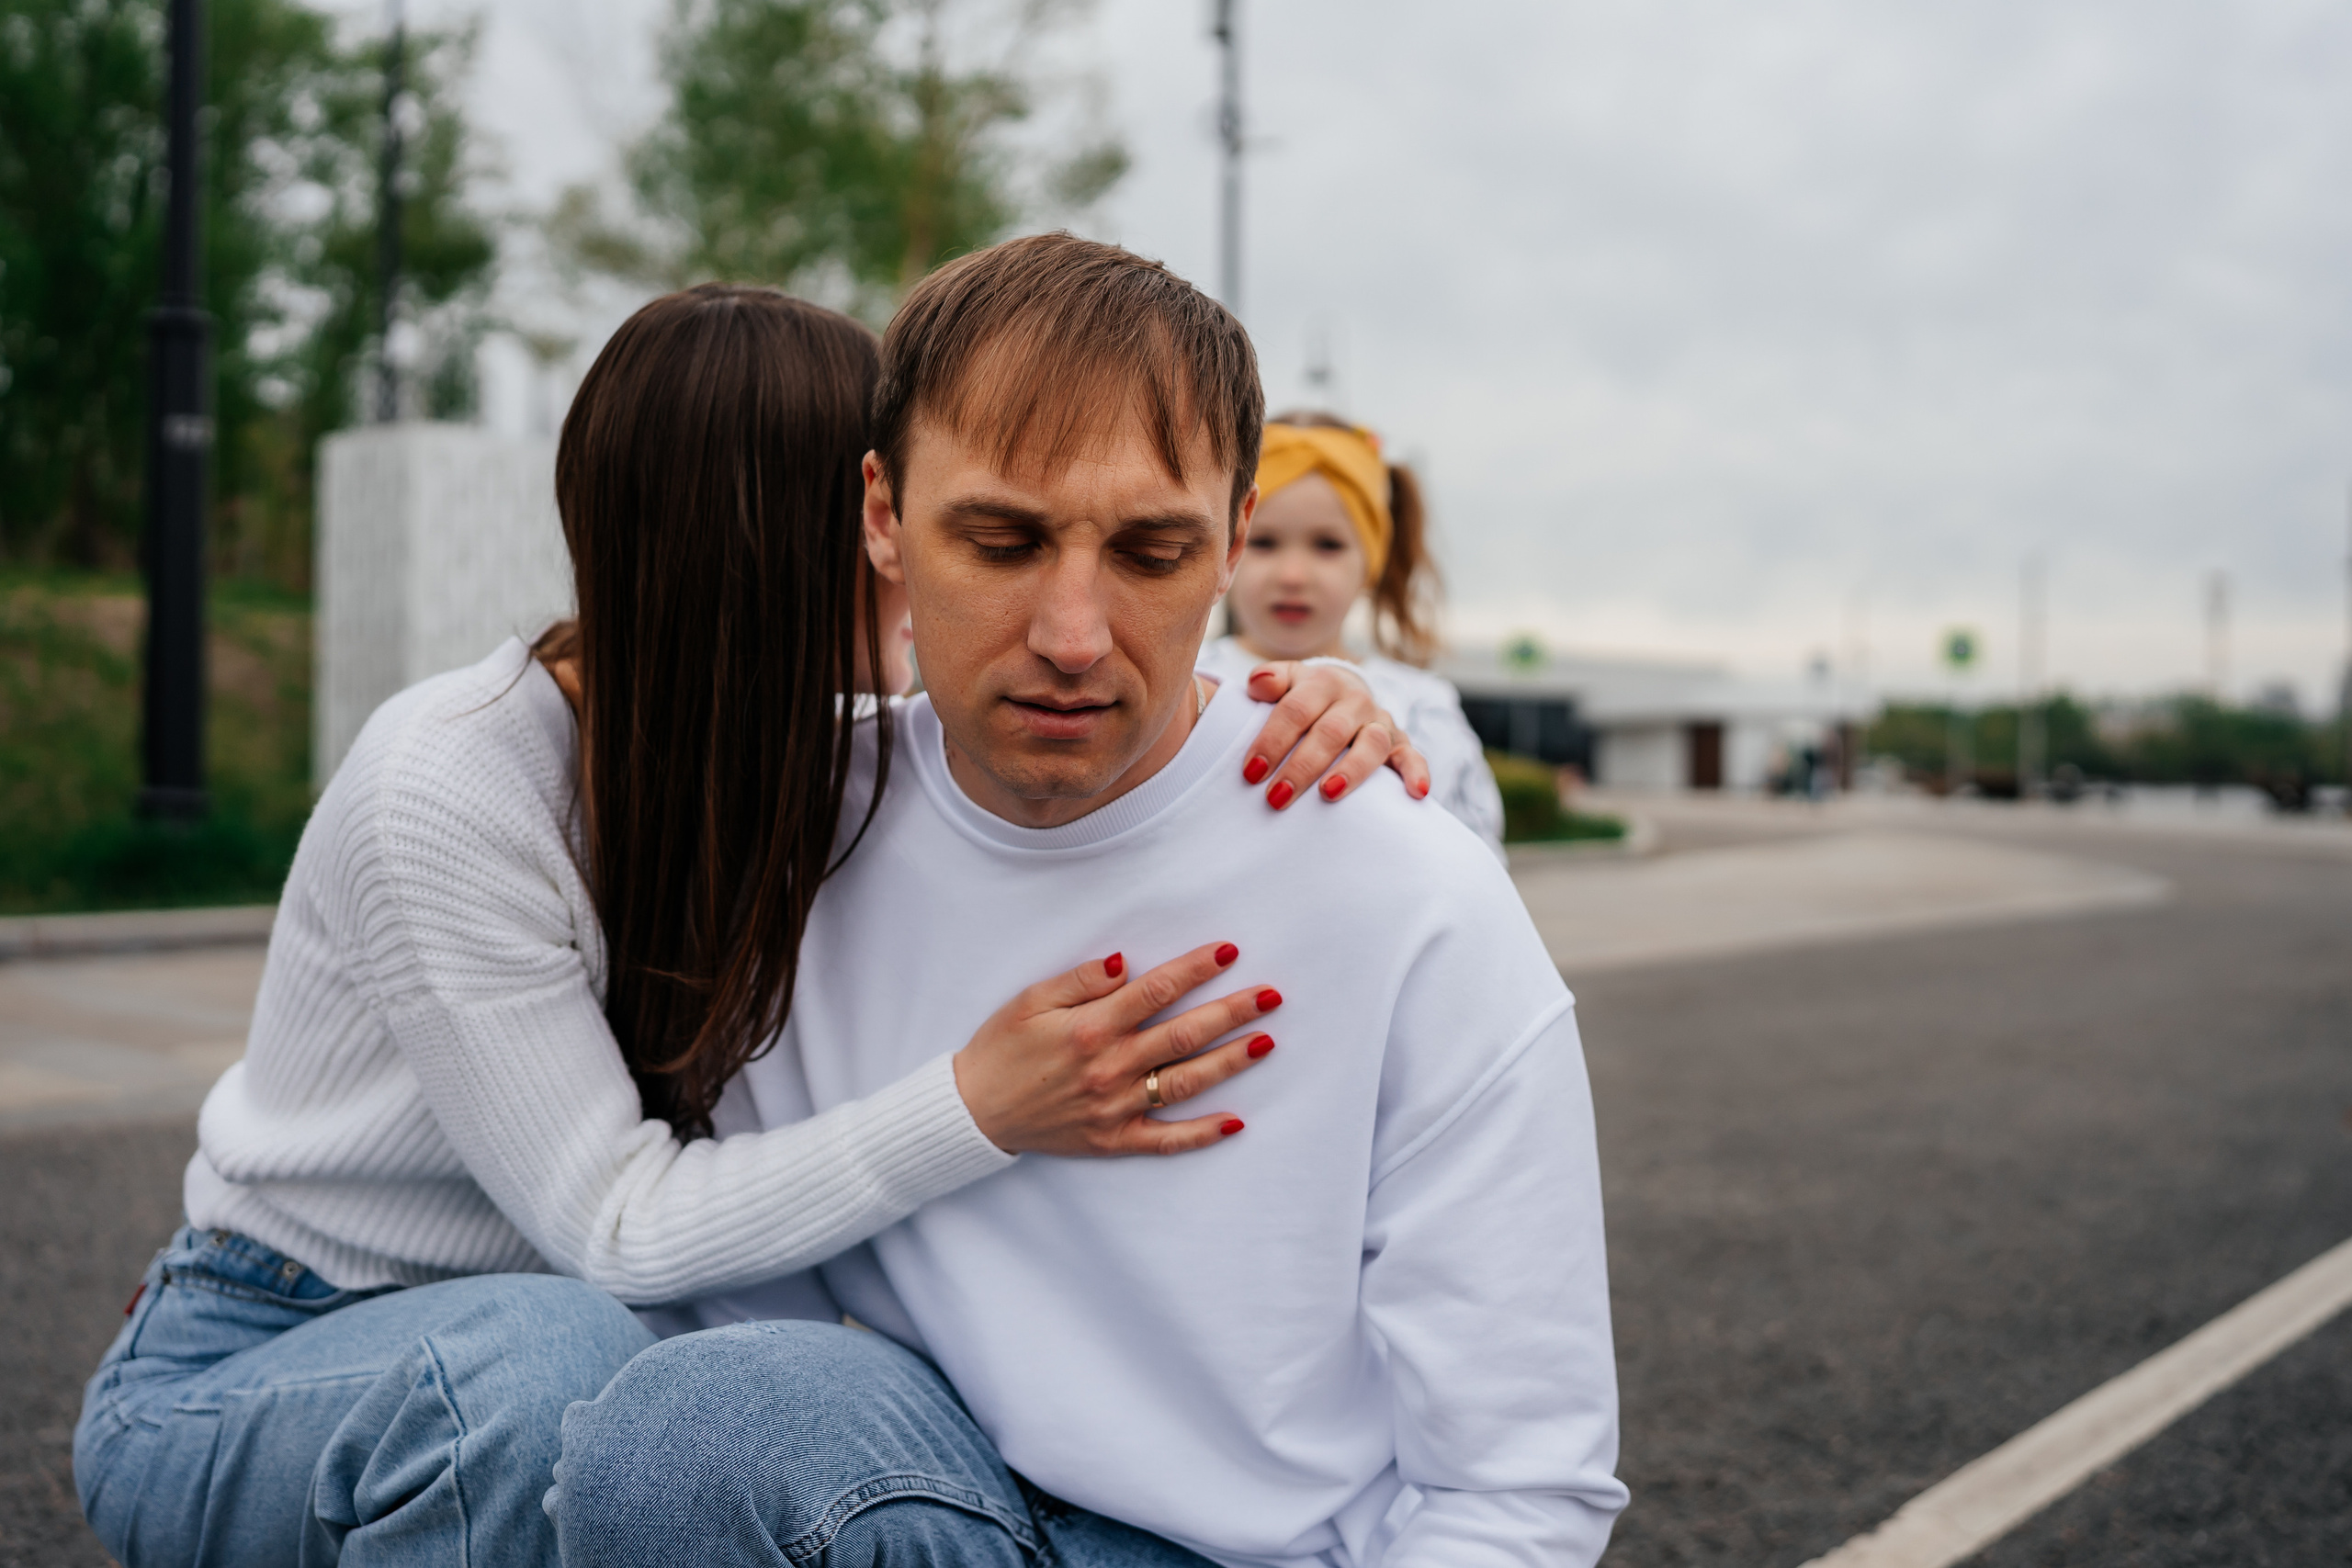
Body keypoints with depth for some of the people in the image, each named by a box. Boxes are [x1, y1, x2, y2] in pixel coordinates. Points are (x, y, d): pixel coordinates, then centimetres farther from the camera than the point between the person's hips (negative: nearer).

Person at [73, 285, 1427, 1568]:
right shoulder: (446, 793, -27)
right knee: (548, 1354, -37)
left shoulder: (815, 757, -8)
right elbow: (613, 1223, -27)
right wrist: (975, 1111, -39)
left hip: (552, 1334, 6)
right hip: (241, 1375, -5)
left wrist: (1294, 724, -28)